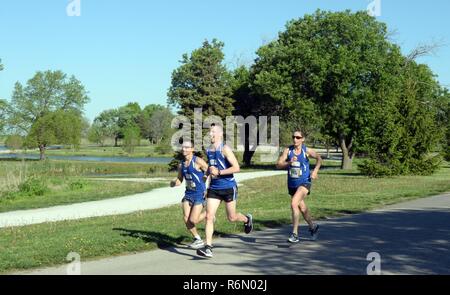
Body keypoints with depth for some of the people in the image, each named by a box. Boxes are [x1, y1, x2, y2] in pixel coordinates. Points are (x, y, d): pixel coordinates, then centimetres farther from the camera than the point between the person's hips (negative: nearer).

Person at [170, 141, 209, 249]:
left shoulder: (198, 161, -13)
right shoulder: (181, 164, 7)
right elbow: (179, 180, 19)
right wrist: (174, 183, -4)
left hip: (200, 194, -6)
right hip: (188, 194, 6)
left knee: (193, 220, -11)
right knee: (186, 219, -3)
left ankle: (208, 214, 20)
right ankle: (198, 240, 17)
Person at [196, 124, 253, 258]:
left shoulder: (225, 149, -13)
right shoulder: (208, 150, 8)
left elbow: (236, 167, -20)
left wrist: (219, 172, -23)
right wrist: (209, 171, 13)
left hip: (228, 188, -5)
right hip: (214, 188, 5)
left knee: (231, 218, 8)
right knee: (209, 216, -8)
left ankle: (247, 219, 42)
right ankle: (208, 248, -8)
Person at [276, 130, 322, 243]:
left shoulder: (307, 151, -8)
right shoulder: (288, 150, -4)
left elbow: (319, 159, 9)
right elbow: (278, 165, -11)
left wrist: (315, 171, -3)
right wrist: (289, 163, -27)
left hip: (304, 183, -4)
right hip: (292, 184, 4)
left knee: (294, 204, -24)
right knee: (302, 208, 18)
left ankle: (295, 233, -16)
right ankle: (313, 227, 43)